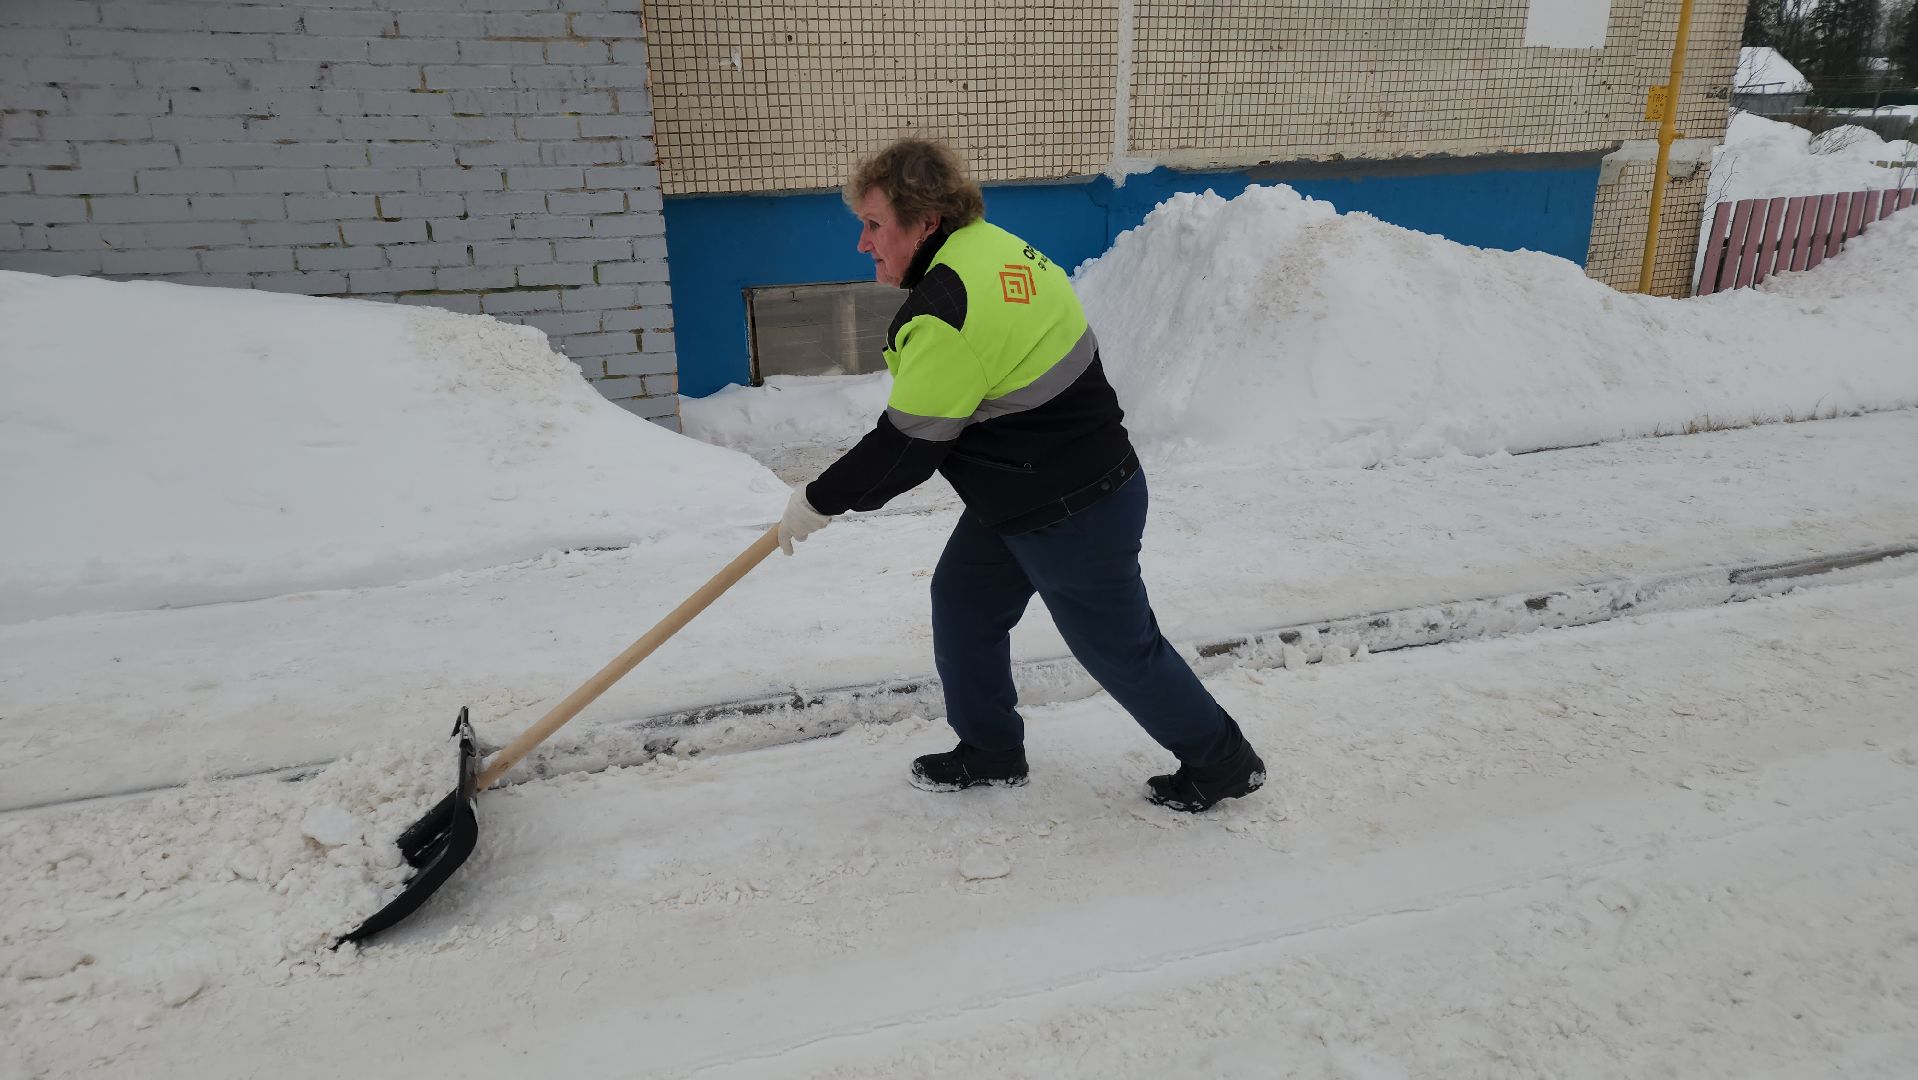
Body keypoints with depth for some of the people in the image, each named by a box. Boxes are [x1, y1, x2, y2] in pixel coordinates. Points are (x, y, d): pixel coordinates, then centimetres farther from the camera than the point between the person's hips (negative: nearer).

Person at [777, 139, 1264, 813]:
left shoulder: (951, 306, -28)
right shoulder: (987, 247, 4)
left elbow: (909, 443, -22)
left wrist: (820, 502, -9)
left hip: (1074, 517, -10)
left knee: (1119, 646, 6)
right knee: (962, 601, 17)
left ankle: (1223, 763, 27)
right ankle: (990, 752, 32)